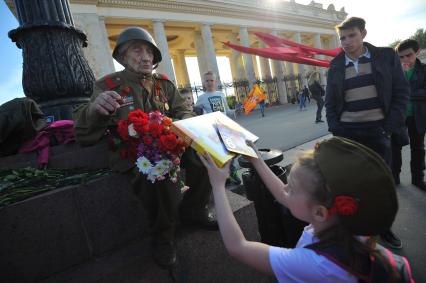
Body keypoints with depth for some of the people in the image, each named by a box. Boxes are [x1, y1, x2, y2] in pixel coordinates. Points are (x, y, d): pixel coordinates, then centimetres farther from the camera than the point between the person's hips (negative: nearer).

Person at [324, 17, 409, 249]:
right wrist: (334, 128, -3)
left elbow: (401, 91, 2)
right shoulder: (336, 66, 4)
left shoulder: (386, 56, 2)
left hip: (377, 131, 0)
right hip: (346, 132, 1)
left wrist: (391, 125, -8)